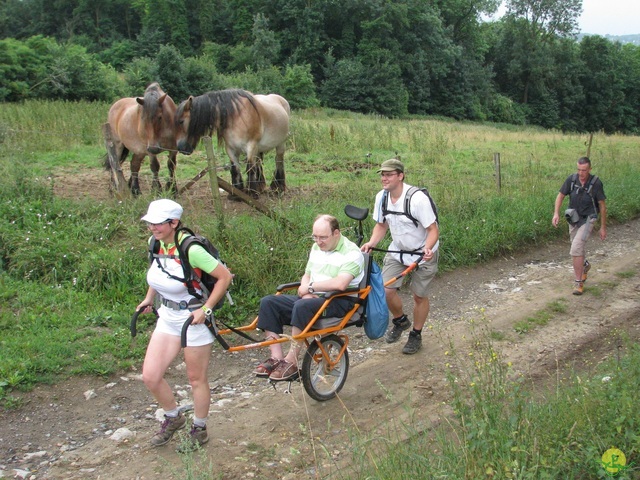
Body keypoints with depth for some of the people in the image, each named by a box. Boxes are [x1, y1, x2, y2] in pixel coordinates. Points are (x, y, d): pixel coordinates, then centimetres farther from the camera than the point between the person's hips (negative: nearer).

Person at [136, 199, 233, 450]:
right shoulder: (156, 244, -3)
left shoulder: (191, 250, -25)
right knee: (150, 376, 2)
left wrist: (205, 309, -21)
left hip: (194, 319, -7)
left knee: (197, 379, 9)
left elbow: (225, 277, -20)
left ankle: (199, 429, 31)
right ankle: (173, 417, 28)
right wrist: (149, 298, 13)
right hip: (167, 318, 7)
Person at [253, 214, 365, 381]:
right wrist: (306, 292, -5)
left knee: (302, 306, -37)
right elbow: (306, 276, 19)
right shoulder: (316, 248, 14)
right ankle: (276, 357, -17)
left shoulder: (351, 252, -11)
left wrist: (310, 287, -13)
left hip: (340, 302, -8)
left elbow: (340, 284, -26)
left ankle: (291, 362, -25)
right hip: (313, 298, 8)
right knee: (268, 302, -9)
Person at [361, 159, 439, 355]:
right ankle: (400, 321, 22)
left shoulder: (417, 199, -28)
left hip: (423, 253, -4)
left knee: (419, 295, 7)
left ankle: (416, 335, 29)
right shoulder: (381, 197, -9)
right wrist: (371, 243, -13)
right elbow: (381, 225, 5)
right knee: (386, 289, -8)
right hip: (397, 250, 5)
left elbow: (433, 230, -23)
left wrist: (427, 248, -42)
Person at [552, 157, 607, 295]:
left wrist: (603, 227, -6)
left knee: (576, 249, -20)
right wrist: (556, 213, -14)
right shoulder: (571, 179, -9)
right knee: (579, 248, 23)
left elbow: (602, 205, -9)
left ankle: (578, 282, -10)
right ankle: (585, 265, 56)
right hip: (573, 219, 5)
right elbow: (560, 196, 2)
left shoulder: (596, 183, -17)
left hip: (587, 220, -5)